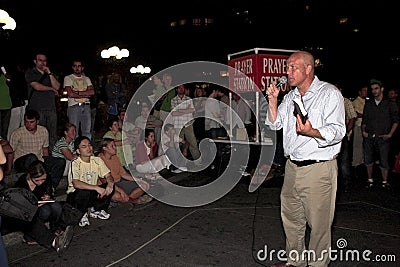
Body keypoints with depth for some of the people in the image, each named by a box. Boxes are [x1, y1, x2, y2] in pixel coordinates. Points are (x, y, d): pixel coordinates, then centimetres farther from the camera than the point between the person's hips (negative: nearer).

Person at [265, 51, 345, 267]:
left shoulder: (330, 93, -7)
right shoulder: (290, 97, 14)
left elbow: (338, 131, -16)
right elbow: (275, 124, 15)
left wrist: (311, 132, -34)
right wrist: (273, 100, 2)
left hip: (319, 169, -7)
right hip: (292, 167, 7)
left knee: (319, 223, 4)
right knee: (291, 218, 17)